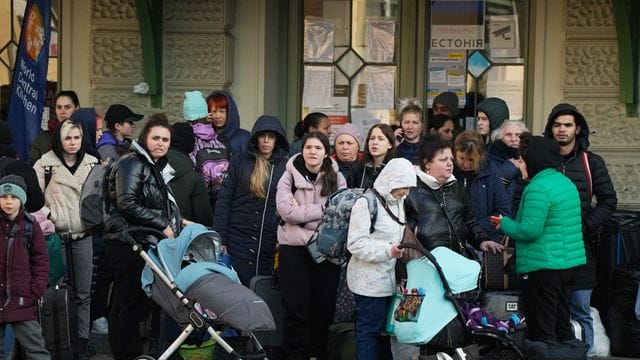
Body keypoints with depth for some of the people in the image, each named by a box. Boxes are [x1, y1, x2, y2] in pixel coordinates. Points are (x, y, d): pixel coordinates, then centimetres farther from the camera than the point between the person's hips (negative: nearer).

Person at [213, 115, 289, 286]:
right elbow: (224, 199, 1)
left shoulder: (285, 165, 5)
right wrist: (220, 239, -5)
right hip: (238, 238, -1)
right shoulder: (240, 161, 3)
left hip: (270, 243, 1)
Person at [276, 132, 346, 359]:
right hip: (294, 247, -2)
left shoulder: (336, 178, 6)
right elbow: (286, 210, -13)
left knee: (323, 306, 6)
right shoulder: (290, 175, 0)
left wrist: (302, 212, -15)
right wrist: (322, 209, -14)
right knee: (297, 306, -3)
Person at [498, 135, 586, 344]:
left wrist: (505, 223, -5)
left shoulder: (538, 188, -17)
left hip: (543, 267, -9)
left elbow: (529, 231, -22)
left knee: (541, 330, -2)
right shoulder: (566, 183, 12)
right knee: (562, 325, 17)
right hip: (569, 263, 9)